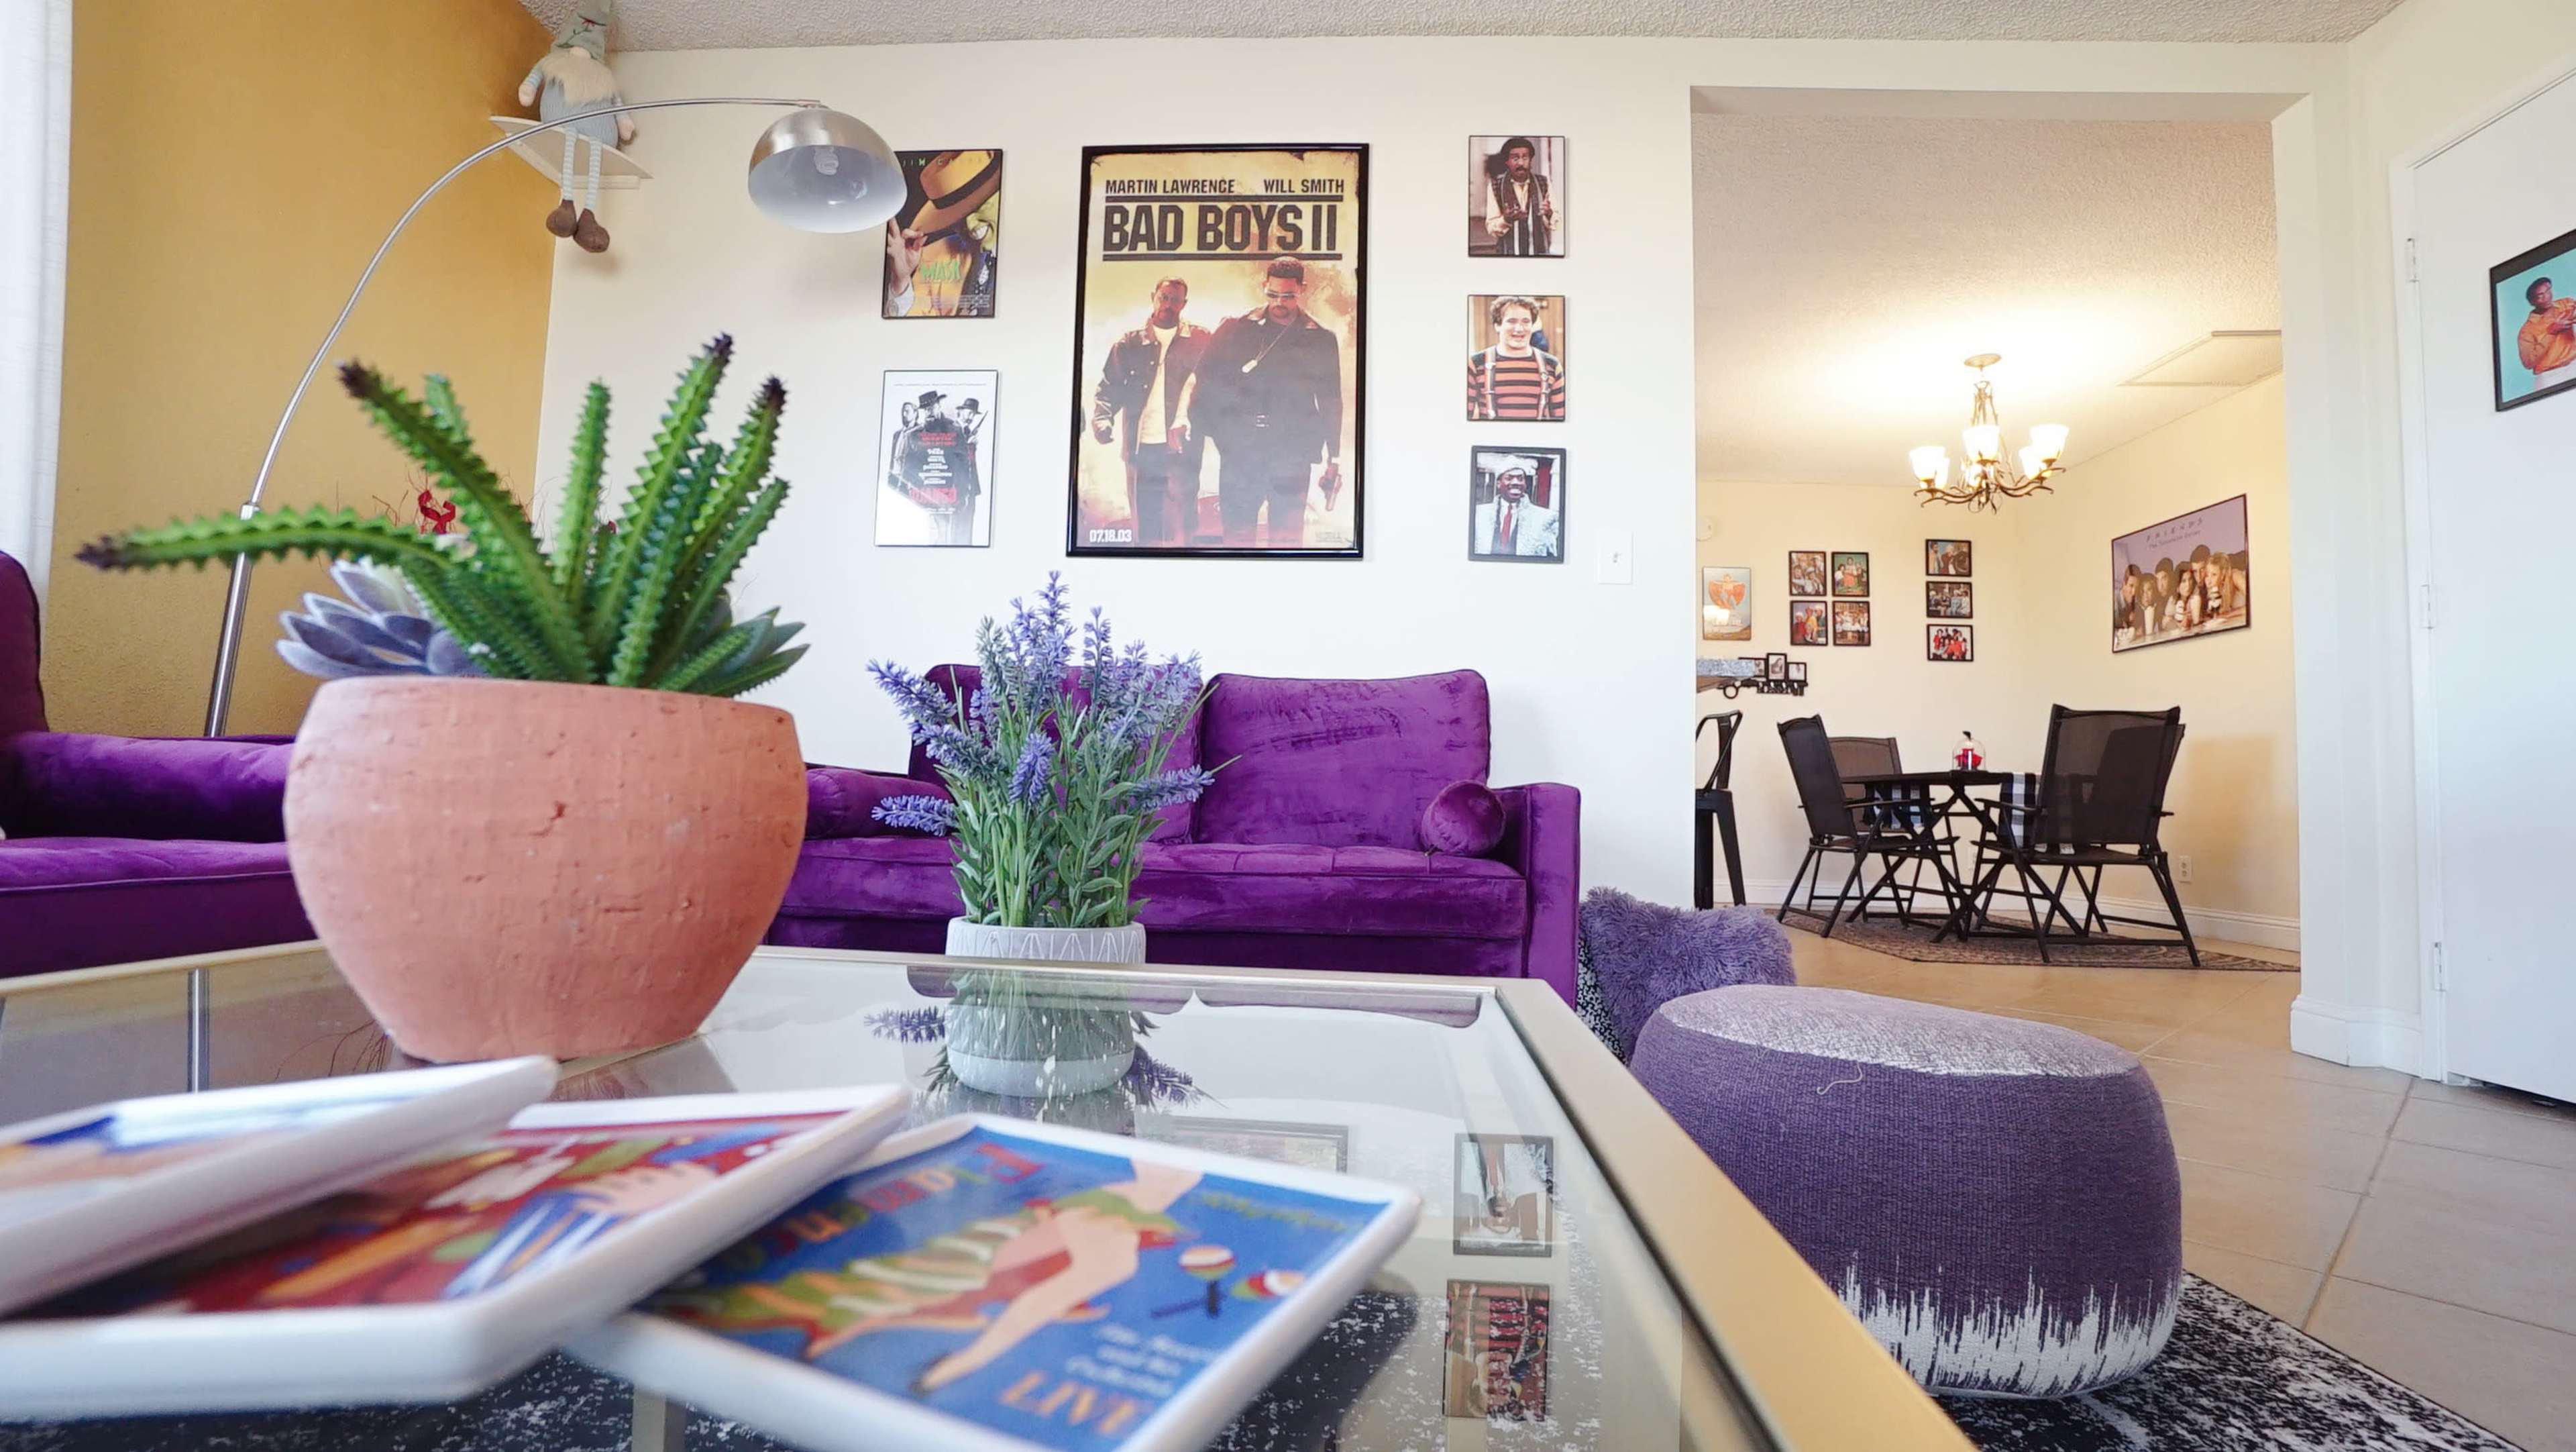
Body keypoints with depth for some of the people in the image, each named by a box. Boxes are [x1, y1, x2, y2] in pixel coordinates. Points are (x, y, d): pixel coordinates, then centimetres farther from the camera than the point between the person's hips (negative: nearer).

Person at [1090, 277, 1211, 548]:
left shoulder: (1200, 340, 7)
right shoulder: (1129, 343, 13)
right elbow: (1109, 388, 13)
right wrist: (1102, 419, -5)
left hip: (1181, 447, -3)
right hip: (1139, 447, 3)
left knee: (1180, 529, -6)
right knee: (1144, 527, 7)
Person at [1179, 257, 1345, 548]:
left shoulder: (1321, 340, 10)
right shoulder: (1235, 329, 9)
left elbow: (1331, 404, 12)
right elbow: (1201, 377, 3)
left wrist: (1334, 462, 9)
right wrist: (1185, 419, -15)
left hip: (1292, 455, 0)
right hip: (1239, 449, 1)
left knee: (1286, 539, -1)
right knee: (1236, 535, 2)